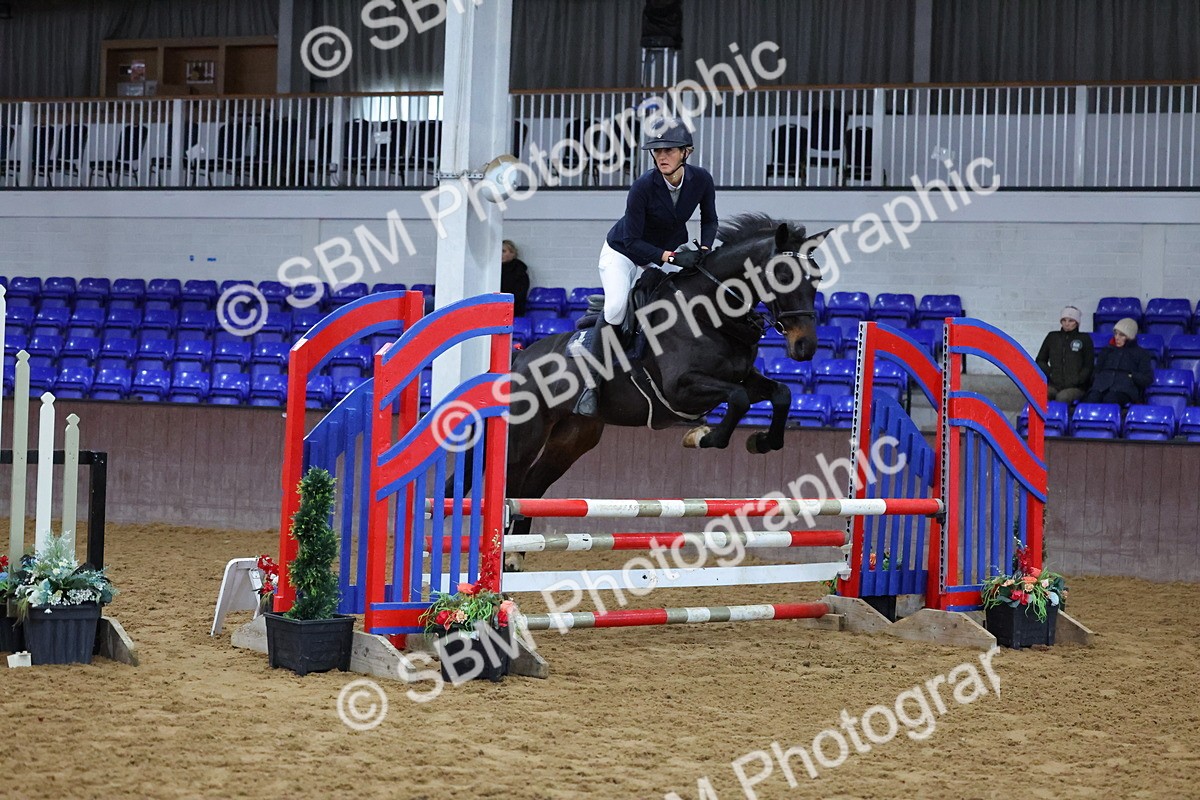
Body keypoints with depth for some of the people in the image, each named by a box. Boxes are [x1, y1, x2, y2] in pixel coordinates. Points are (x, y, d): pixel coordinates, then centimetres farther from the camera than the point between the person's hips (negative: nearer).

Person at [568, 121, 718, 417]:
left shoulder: (702, 179, -20)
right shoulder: (644, 186, -32)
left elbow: (709, 220, 0)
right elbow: (632, 241, -28)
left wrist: (704, 251, -18)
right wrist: (672, 257, -37)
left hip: (669, 249, 5)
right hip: (623, 250, -5)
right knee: (617, 306, -26)